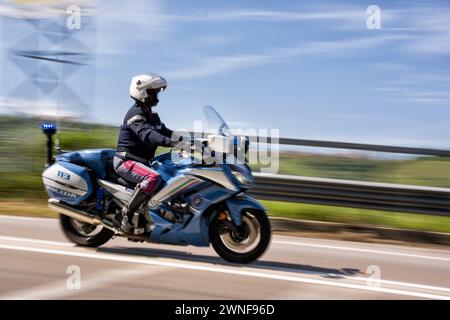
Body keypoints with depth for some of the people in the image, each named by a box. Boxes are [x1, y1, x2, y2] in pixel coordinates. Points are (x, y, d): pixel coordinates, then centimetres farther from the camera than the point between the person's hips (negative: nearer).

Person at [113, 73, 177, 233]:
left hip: (142, 161, 10)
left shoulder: (151, 114, 16)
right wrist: (169, 141, -47)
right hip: (126, 161, -10)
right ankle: (127, 213, -26)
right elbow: (146, 134, -32)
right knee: (153, 178, -35)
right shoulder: (135, 113, -15)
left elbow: (164, 131, 14)